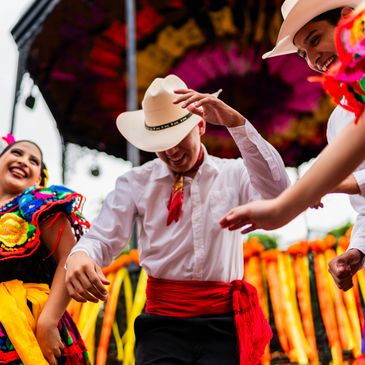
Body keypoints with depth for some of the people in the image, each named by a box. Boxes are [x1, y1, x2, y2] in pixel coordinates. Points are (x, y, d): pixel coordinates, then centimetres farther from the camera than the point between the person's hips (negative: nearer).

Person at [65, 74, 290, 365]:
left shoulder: (234, 174, 4)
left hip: (223, 322, 1)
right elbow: (102, 239, -2)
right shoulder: (137, 183, 5)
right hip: (163, 321, 0)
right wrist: (79, 256, -26)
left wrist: (236, 122, -23)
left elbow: (279, 194, -15)